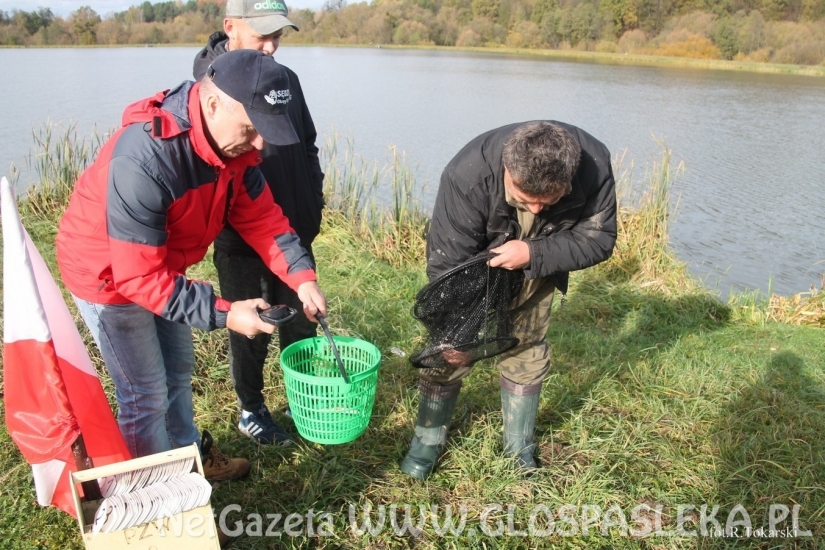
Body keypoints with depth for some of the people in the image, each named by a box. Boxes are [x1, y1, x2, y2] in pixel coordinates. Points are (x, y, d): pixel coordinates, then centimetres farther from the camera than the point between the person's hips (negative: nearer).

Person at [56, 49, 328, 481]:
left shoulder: (233, 140, -15)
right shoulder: (143, 161, -39)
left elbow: (261, 215, -9)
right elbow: (139, 276, -35)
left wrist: (301, 275, -21)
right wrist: (223, 314, -36)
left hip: (162, 267, 8)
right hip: (109, 274, -8)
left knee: (178, 370, 22)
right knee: (146, 394, 2)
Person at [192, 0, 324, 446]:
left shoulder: (286, 79, 4)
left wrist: (314, 202, 8)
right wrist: (219, 222, -13)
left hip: (295, 231, 5)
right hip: (240, 240, -5)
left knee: (301, 324, 16)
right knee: (249, 332, 11)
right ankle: (251, 411, 31)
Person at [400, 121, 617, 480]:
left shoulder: (594, 166, -33)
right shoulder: (467, 175, -40)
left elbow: (599, 239, -21)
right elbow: (448, 262, -33)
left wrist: (533, 253, -37)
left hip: (535, 269, 2)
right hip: (472, 267, -2)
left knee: (526, 353, 7)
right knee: (448, 350, -1)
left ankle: (519, 445, 26)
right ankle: (428, 440, 19)